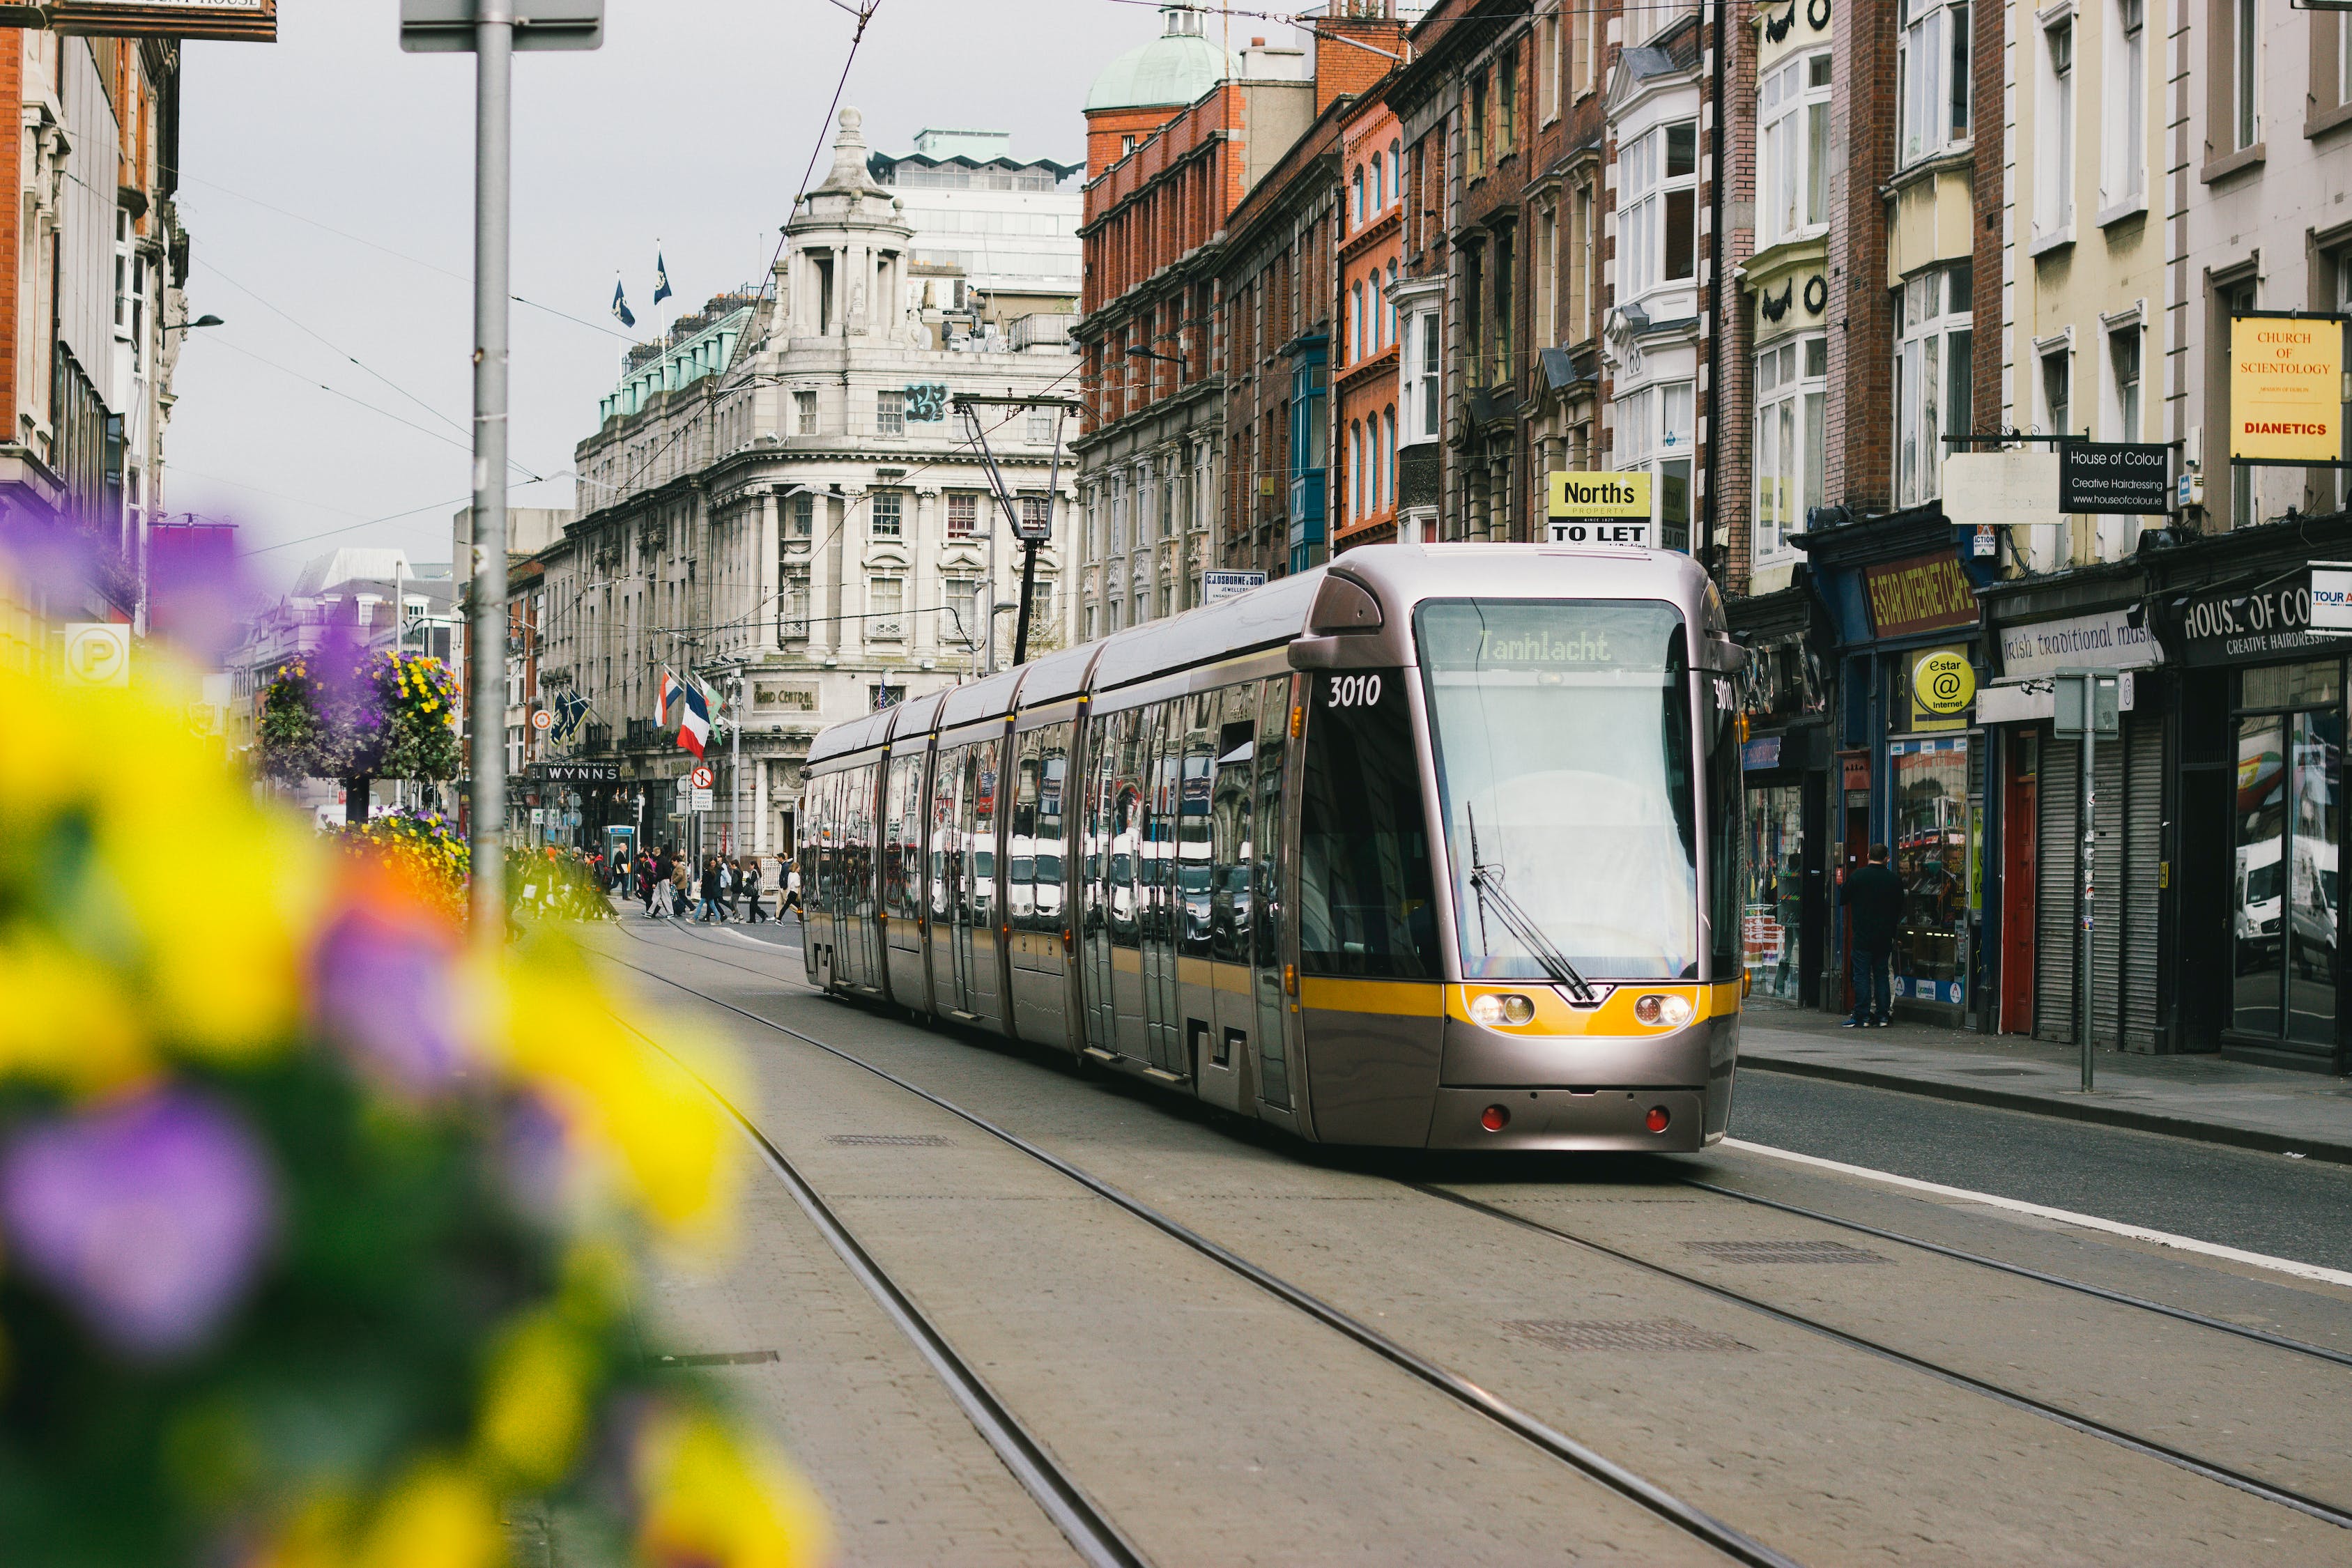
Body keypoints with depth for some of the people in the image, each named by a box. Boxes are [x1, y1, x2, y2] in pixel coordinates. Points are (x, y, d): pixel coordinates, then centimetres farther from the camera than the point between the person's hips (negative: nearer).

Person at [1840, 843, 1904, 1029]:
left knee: (1862, 975, -1)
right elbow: (1900, 908, 11)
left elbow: (1842, 899, 3)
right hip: (1885, 936, 3)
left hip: (1862, 935, -3)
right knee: (1882, 974, 9)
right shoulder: (1894, 880, 0)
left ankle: (1862, 1016, -4)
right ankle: (1883, 1015, 7)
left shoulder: (1857, 877, -7)